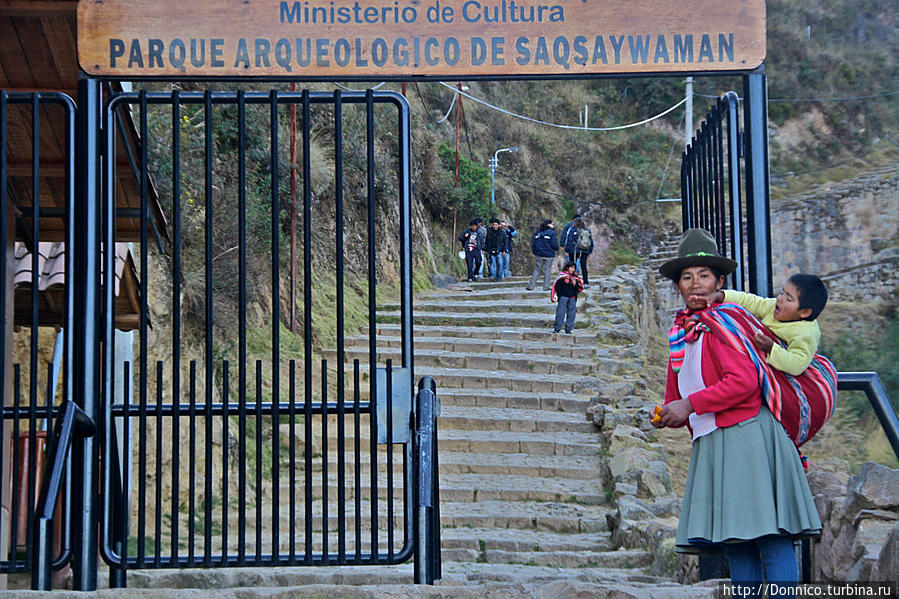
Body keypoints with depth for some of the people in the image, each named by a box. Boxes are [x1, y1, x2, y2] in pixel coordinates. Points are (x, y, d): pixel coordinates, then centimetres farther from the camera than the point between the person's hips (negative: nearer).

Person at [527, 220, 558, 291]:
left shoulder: (537, 232, 7)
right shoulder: (552, 233, -8)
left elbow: (533, 243, 6)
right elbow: (554, 244, -11)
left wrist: (534, 251, 17)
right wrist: (557, 249, 9)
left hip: (538, 255, 4)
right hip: (548, 255, -4)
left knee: (536, 270, 9)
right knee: (547, 271, 4)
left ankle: (531, 286, 2)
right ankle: (546, 287, 4)